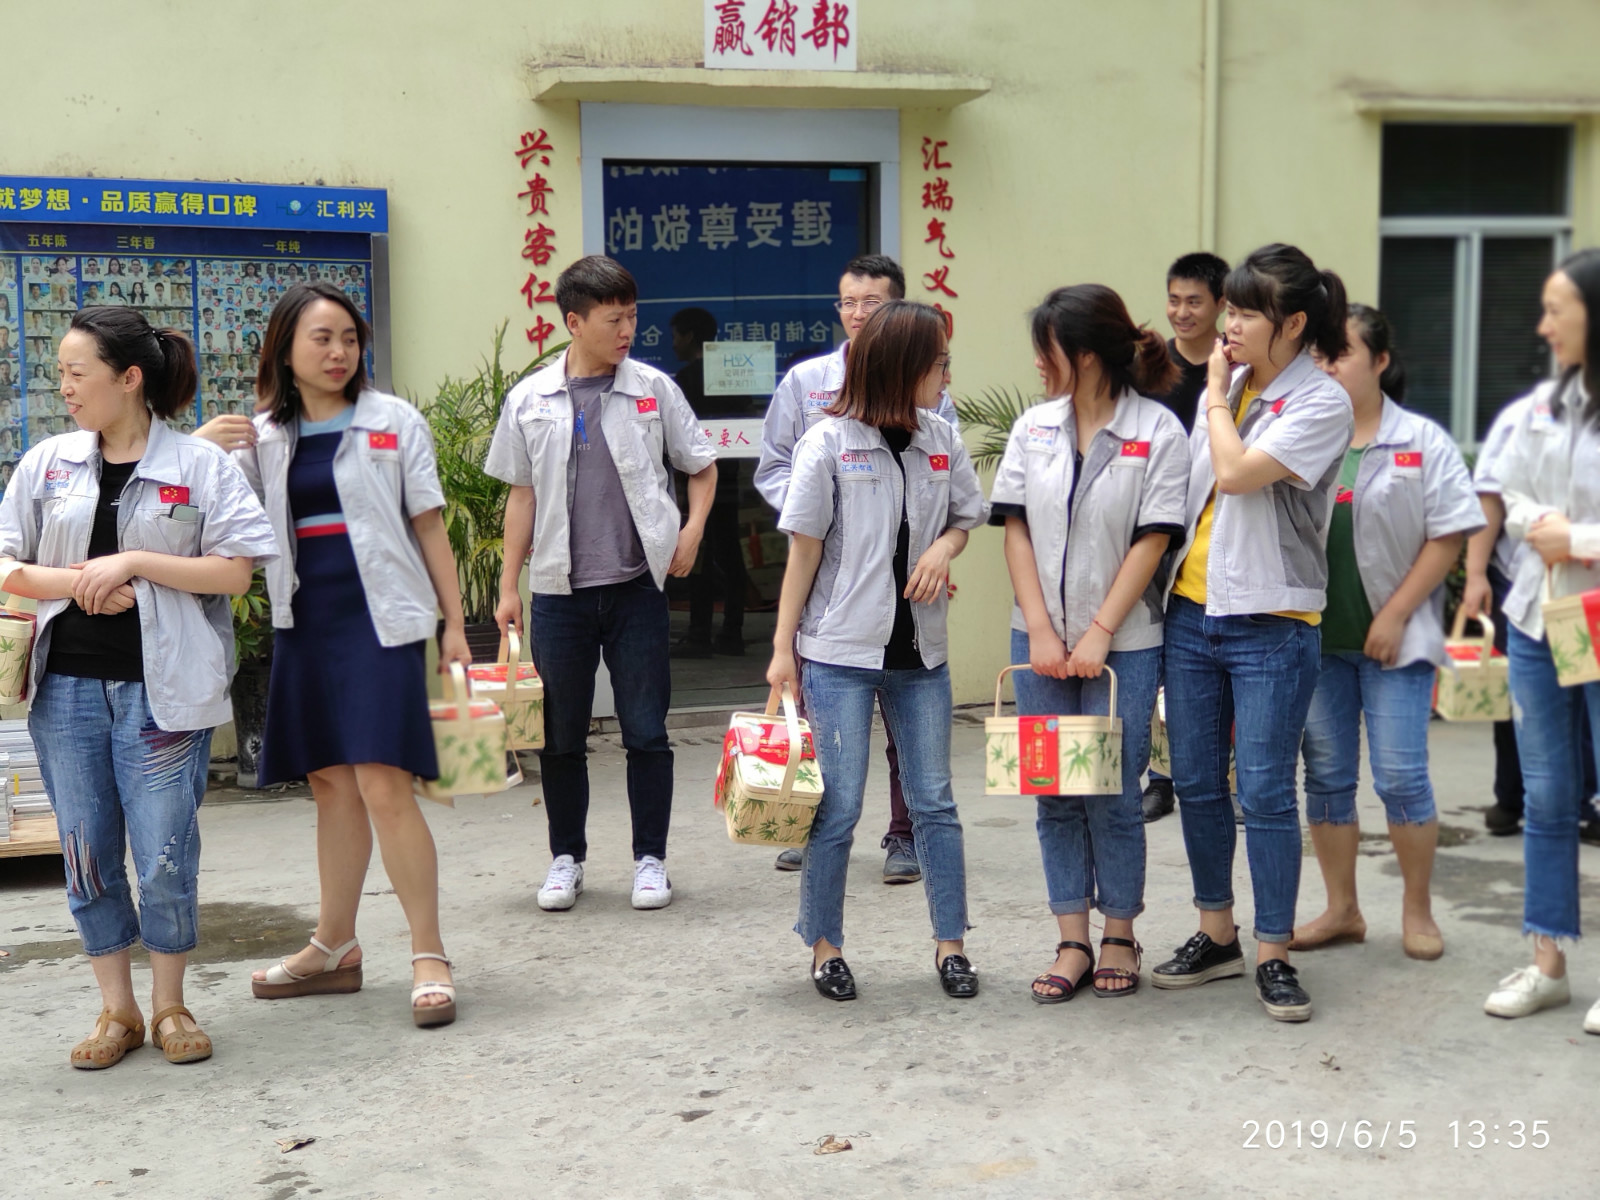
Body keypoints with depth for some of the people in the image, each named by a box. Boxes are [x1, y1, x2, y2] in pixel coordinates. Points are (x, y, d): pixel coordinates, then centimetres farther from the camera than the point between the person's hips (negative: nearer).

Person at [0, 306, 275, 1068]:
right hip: (68, 685, 4)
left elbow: (235, 573, -7)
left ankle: (170, 1006, 20)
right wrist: (76, 582, -11)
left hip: (160, 689, -3)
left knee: (165, 860, 0)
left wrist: (133, 562, -15)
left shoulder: (200, 466, -2)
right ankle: (117, 1011, 22)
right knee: (87, 855, 8)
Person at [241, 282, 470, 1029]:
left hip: (379, 619, -4)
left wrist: (455, 624, -1)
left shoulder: (393, 422, 1)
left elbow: (428, 525, 2)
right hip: (304, 623, 4)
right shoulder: (263, 437, 9)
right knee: (330, 783, 11)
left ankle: (429, 956, -5)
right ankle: (334, 949, 23)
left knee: (383, 784, -12)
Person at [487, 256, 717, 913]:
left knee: (646, 732, 2)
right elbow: (521, 494, 9)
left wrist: (693, 529, -5)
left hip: (636, 587, -1)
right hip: (559, 591, 1)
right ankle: (566, 857, 23)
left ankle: (650, 859, 15)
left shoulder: (653, 389, 1)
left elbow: (702, 466, 12)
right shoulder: (530, 400, 3)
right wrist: (508, 584, 6)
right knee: (561, 736, 8)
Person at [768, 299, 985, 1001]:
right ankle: (824, 944, 17)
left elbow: (966, 517, 18)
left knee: (933, 802, 8)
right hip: (840, 652, -4)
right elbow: (804, 552, -4)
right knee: (839, 807, 2)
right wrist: (782, 647, -4)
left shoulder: (942, 441, 4)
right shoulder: (829, 444, -8)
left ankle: (951, 943, 18)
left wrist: (944, 547, -6)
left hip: (919, 651, 4)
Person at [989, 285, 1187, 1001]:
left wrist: (1098, 634, -13)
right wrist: (1040, 630, -4)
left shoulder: (1158, 432, -5)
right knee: (1054, 794, 7)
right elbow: (1016, 530, 4)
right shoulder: (1033, 428, 7)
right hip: (1041, 639, 4)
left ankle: (1119, 937, 18)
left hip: (1123, 643, -4)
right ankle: (1072, 942, 16)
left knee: (1112, 794, 1)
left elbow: (1152, 542, -9)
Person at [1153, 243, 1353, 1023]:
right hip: (1191, 612, 6)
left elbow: (1236, 473, -21)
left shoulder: (1321, 403, -10)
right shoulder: (1223, 388, 9)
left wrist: (1217, 395, -8)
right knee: (1196, 784, 11)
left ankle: (1273, 956, 8)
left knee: (1265, 792, -3)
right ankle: (1216, 936, 25)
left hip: (1270, 625, -6)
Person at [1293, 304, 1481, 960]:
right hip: (1316, 637, 4)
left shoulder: (1422, 443, -2)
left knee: (1401, 777, -3)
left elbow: (1448, 536, -6)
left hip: (1394, 638, -4)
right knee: (1326, 777, 9)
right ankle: (1342, 910, 21)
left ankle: (1417, 911, 14)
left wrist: (1395, 616, -11)